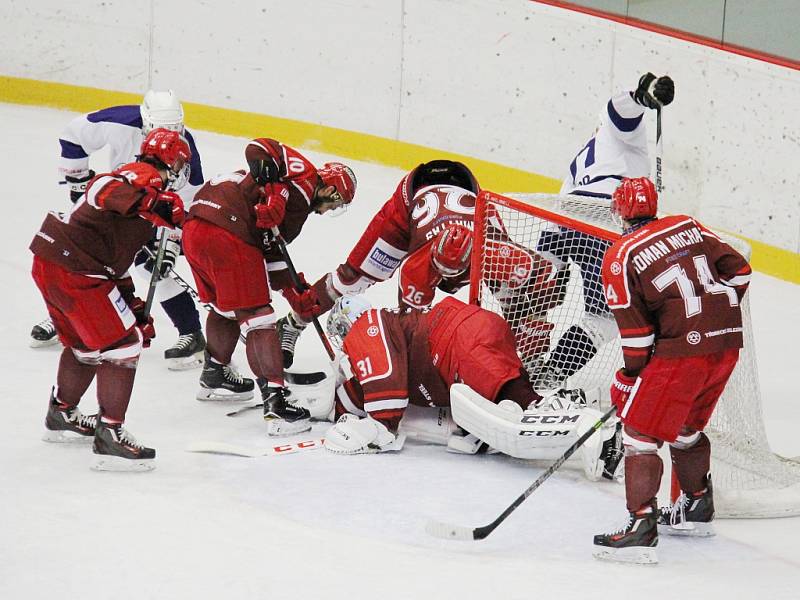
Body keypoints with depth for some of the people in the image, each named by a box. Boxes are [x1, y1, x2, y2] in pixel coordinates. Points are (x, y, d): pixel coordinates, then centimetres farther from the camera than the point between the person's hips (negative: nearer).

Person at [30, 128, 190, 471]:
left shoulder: (130, 177, 25)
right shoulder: (148, 176, -7)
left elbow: (116, 251, 29)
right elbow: (110, 192, -32)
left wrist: (131, 302, 28)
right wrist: (156, 204, -47)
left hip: (49, 262, 11)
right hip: (75, 269, -11)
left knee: (85, 343, 27)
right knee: (122, 344, -6)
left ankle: (61, 417, 44)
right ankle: (109, 438, -7)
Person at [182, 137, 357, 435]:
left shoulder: (293, 204, 29)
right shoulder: (305, 174, 5)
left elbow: (271, 253, 24)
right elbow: (259, 148, -10)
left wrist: (298, 298, 19)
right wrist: (271, 195, -22)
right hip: (227, 235, -10)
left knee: (226, 307, 30)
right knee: (256, 317, -6)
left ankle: (214, 376, 48)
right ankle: (275, 402, -11)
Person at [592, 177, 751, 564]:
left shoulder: (619, 257, -3)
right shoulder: (688, 227, 12)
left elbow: (636, 332, -5)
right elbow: (739, 271, 12)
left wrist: (629, 378, 7)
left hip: (682, 349, -7)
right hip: (728, 343, 7)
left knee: (640, 434, -2)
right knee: (687, 427, 25)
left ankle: (641, 528, -10)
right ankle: (697, 508, 38)